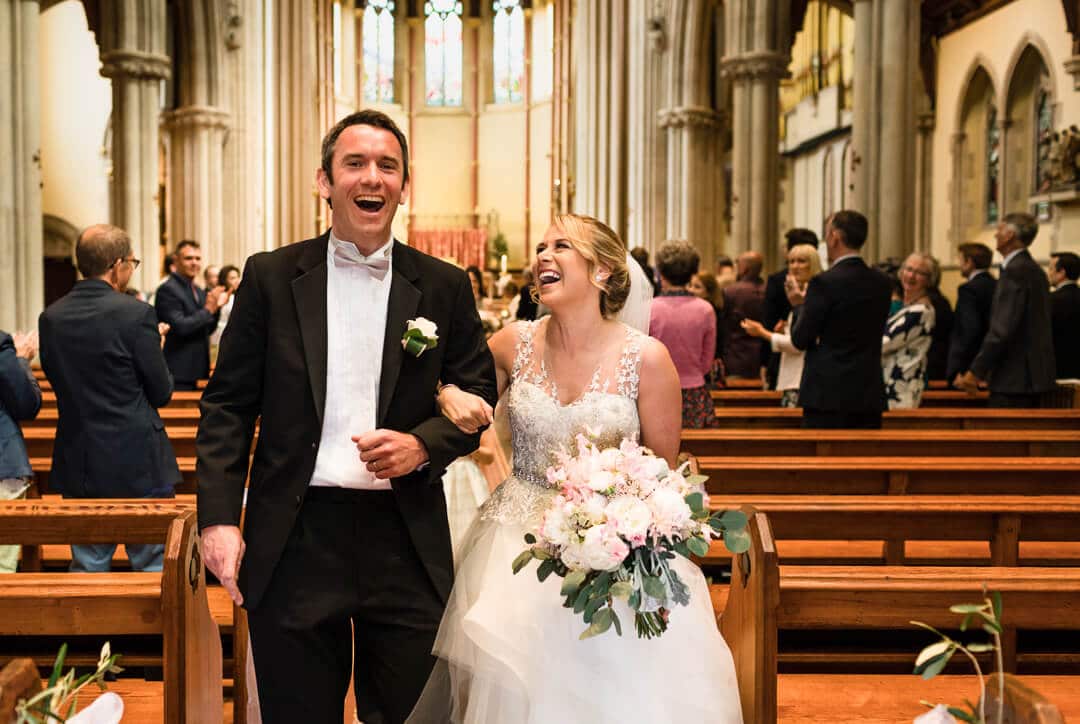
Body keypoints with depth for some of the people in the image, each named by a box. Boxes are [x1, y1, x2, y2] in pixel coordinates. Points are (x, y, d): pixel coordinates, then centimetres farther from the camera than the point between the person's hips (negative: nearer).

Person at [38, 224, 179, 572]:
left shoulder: (51, 317, 2)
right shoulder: (136, 313, -14)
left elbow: (58, 381, 12)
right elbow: (162, 393, -8)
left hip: (77, 465, 5)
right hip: (137, 463, -5)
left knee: (87, 567, 14)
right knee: (153, 566, 7)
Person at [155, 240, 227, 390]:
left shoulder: (199, 291, 15)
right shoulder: (168, 290, -11)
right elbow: (180, 327, -20)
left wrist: (216, 307, 1)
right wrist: (208, 310, -17)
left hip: (199, 370, 8)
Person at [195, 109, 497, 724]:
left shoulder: (445, 287, 4)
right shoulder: (271, 276, 2)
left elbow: (480, 395, 8)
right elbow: (228, 404, 3)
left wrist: (423, 444, -11)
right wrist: (219, 517, -5)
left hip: (407, 541, 1)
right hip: (295, 540, 0)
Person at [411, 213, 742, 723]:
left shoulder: (646, 358, -9)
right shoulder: (515, 344, -1)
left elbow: (662, 469, 0)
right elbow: (462, 402, 14)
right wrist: (450, 396, -9)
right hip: (518, 542, 2)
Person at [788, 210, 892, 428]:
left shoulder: (824, 283, -12)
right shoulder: (882, 283, 6)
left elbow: (800, 340, -8)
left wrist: (799, 305, 11)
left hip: (829, 396, -6)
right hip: (870, 395, 6)